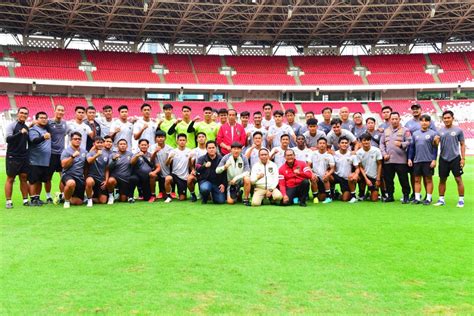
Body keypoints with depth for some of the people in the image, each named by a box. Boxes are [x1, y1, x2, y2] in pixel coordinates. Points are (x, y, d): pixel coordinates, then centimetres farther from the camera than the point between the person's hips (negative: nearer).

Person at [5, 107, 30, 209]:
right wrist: (20, 133, -28)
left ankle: (25, 200, 11)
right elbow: (8, 139, -19)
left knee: (24, 178, 6)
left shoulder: (26, 127, 12)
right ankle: (8, 201, 1)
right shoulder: (12, 125, -5)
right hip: (13, 157, -5)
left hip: (24, 157, 5)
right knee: (10, 179, -1)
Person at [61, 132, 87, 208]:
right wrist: (73, 156, -23)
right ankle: (66, 200, -13)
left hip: (80, 178, 5)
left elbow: (86, 165, 20)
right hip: (68, 175, -5)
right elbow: (63, 165, -14)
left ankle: (65, 196, 34)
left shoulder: (84, 152, 13)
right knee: (71, 183, -43)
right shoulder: (66, 151, -2)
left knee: (78, 202, 2)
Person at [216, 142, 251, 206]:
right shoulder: (226, 158, -9)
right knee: (230, 202, -10)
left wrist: (236, 178, -28)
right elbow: (217, 170, -11)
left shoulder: (243, 158, -11)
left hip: (240, 180, -1)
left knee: (247, 179, -36)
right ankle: (237, 194, 27)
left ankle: (245, 199, -15)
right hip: (230, 182, 1)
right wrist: (224, 167, -32)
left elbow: (247, 172, -18)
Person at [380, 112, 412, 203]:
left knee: (403, 179, -2)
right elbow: (381, 143, 16)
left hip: (401, 160, -4)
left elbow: (409, 142, -7)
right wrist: (384, 154, 3)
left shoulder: (405, 130, 2)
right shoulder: (386, 131, 17)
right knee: (388, 179, 8)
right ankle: (390, 195, 19)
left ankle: (406, 196, 6)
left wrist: (401, 144, -24)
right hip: (388, 160, 5)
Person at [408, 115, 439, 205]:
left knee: (428, 180, 3)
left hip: (428, 160, -4)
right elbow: (411, 147, 12)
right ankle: (417, 198, 13)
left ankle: (428, 198, 9)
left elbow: (435, 148, -3)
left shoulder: (433, 133, -1)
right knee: (417, 180, 7)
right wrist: (409, 158, 6)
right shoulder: (415, 134, 10)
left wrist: (434, 160, -8)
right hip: (417, 160, 4)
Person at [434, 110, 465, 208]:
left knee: (458, 179, -2)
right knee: (442, 180, 8)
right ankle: (441, 199, 18)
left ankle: (461, 200, 6)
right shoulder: (440, 131, 6)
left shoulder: (458, 130, -1)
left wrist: (463, 158, -4)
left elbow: (462, 144, 1)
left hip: (455, 158, -3)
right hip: (443, 159, 3)